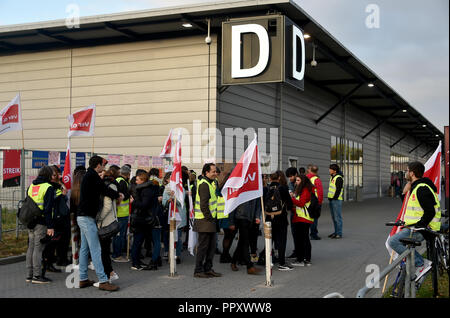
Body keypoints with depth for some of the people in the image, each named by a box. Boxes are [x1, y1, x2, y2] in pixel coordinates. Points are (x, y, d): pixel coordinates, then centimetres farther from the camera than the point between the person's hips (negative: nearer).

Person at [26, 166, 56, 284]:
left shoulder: (31, 186, 15)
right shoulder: (48, 188, -9)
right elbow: (48, 209, -15)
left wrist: (28, 221, 21)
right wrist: (50, 226, -16)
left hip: (30, 222, 8)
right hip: (41, 223, -7)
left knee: (31, 248, 12)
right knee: (38, 248, -5)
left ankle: (29, 275, 18)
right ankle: (37, 275, -2)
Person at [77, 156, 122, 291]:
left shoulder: (88, 176, 17)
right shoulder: (92, 176, -14)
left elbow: (101, 189, 17)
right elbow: (105, 190, -12)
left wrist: (115, 195, 5)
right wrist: (118, 195, 4)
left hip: (83, 217, 10)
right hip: (87, 217, -10)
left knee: (84, 248, 12)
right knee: (95, 249, -10)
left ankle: (83, 279, 16)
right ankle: (103, 281, -9)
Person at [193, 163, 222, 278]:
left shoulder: (209, 183, 17)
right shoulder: (204, 184, -16)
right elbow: (203, 205, -22)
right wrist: (209, 218, -17)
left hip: (210, 221, 10)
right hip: (205, 221, -10)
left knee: (211, 246, 13)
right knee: (203, 246, -3)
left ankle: (208, 269, 21)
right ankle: (198, 270, 6)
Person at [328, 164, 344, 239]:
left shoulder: (339, 178, -14)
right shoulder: (332, 177, 16)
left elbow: (338, 190, -18)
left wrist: (334, 198, -17)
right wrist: (330, 198, 14)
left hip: (336, 200, -10)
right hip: (331, 200, 10)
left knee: (337, 217, -6)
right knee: (333, 217, 14)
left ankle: (339, 234, -2)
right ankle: (336, 232, 23)